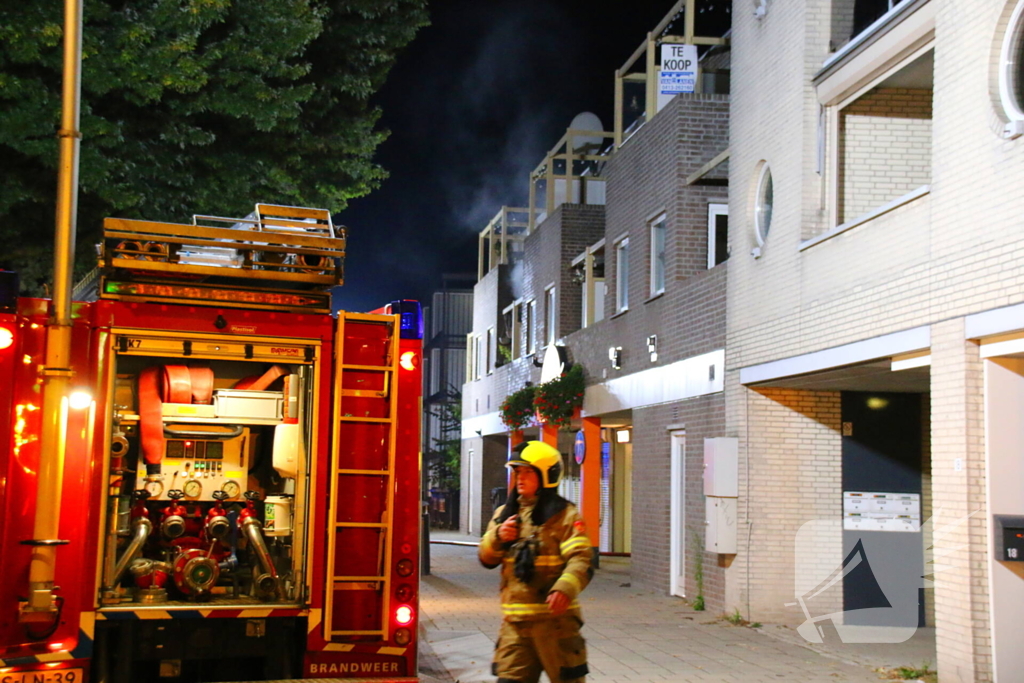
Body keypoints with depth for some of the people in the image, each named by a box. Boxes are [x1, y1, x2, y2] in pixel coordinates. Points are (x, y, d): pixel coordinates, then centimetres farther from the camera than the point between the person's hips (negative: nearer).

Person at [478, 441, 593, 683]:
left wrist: (565, 588, -37)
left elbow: (580, 560, -18)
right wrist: (498, 537, -6)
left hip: (553, 616, -5)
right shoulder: (505, 514, 13)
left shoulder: (564, 514, -6)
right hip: (514, 620, 5)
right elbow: (487, 559, 15)